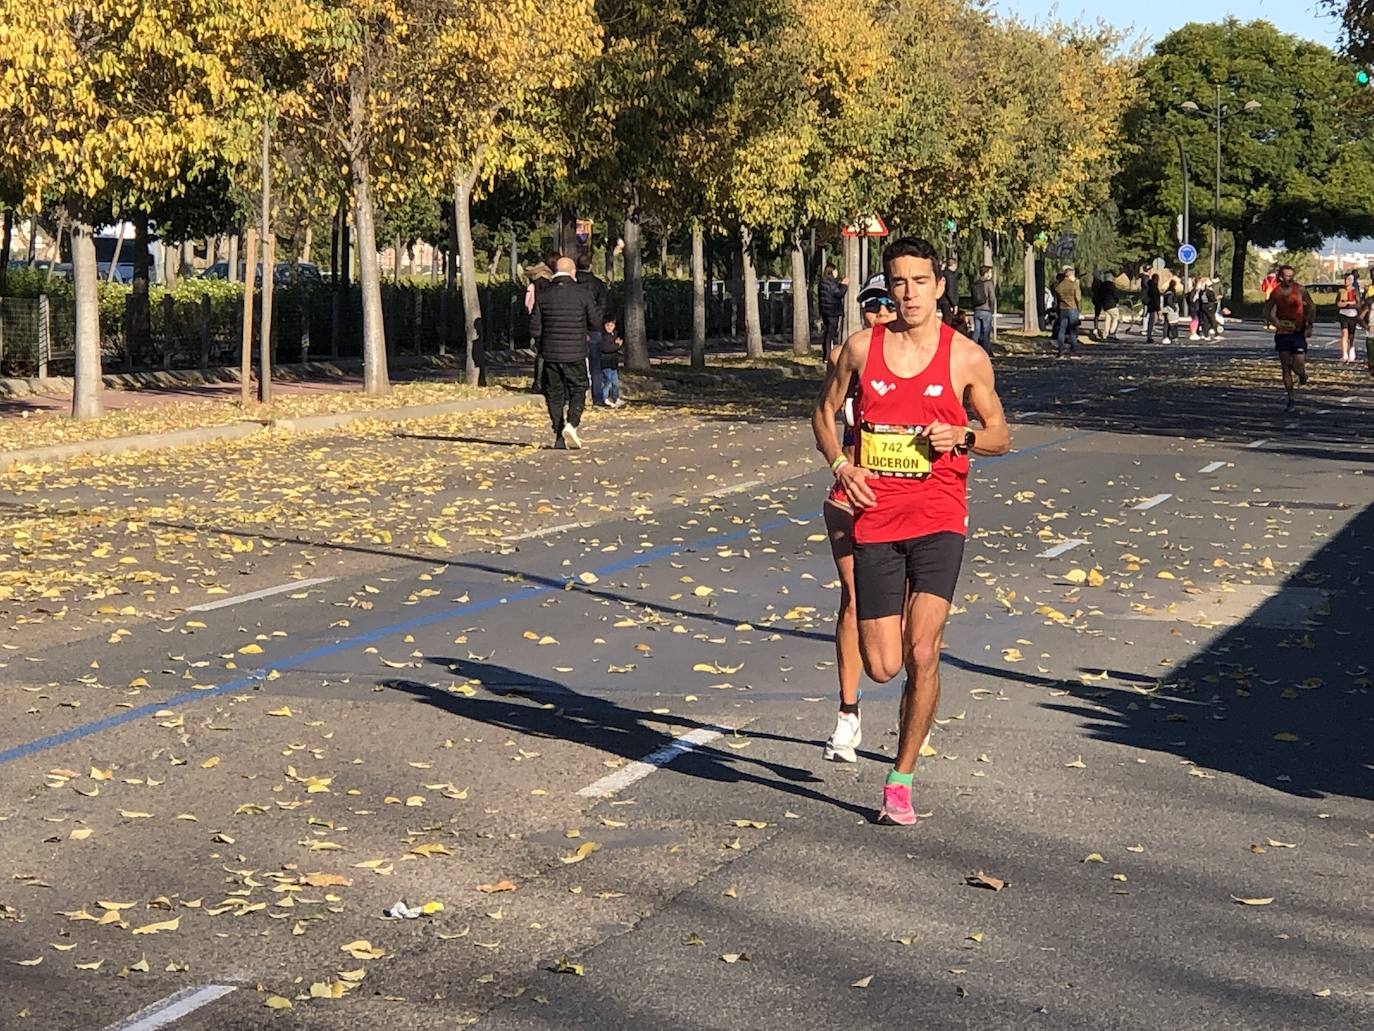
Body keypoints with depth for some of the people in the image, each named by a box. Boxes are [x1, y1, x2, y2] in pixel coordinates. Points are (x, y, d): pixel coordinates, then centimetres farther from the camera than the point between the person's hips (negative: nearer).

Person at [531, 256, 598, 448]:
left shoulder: (542, 294, -1)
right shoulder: (582, 295, -5)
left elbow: (535, 329, -1)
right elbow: (595, 325, 1)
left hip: (550, 353, 2)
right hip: (575, 353, -2)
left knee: (554, 394, 11)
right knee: (578, 390, 9)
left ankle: (559, 436, 9)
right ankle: (572, 423, -14)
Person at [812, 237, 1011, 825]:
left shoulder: (967, 357, 0)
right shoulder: (861, 348, 4)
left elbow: (1000, 435, 9)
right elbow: (825, 411, 17)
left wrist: (961, 437, -12)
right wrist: (839, 463, -2)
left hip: (938, 518, -2)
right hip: (875, 518, 2)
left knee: (922, 656, -13)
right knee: (882, 667, -2)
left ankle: (901, 779, 4)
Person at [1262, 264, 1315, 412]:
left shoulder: (1300, 290, -6)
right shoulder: (1276, 293, -1)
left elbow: (1312, 307, 4)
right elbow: (1267, 311, 10)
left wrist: (1310, 325, -5)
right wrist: (1273, 321, -10)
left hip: (1298, 332, -2)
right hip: (1282, 333, 2)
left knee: (1298, 366, -10)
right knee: (1285, 368, 2)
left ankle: (1303, 373, 29)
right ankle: (1290, 399, 12)